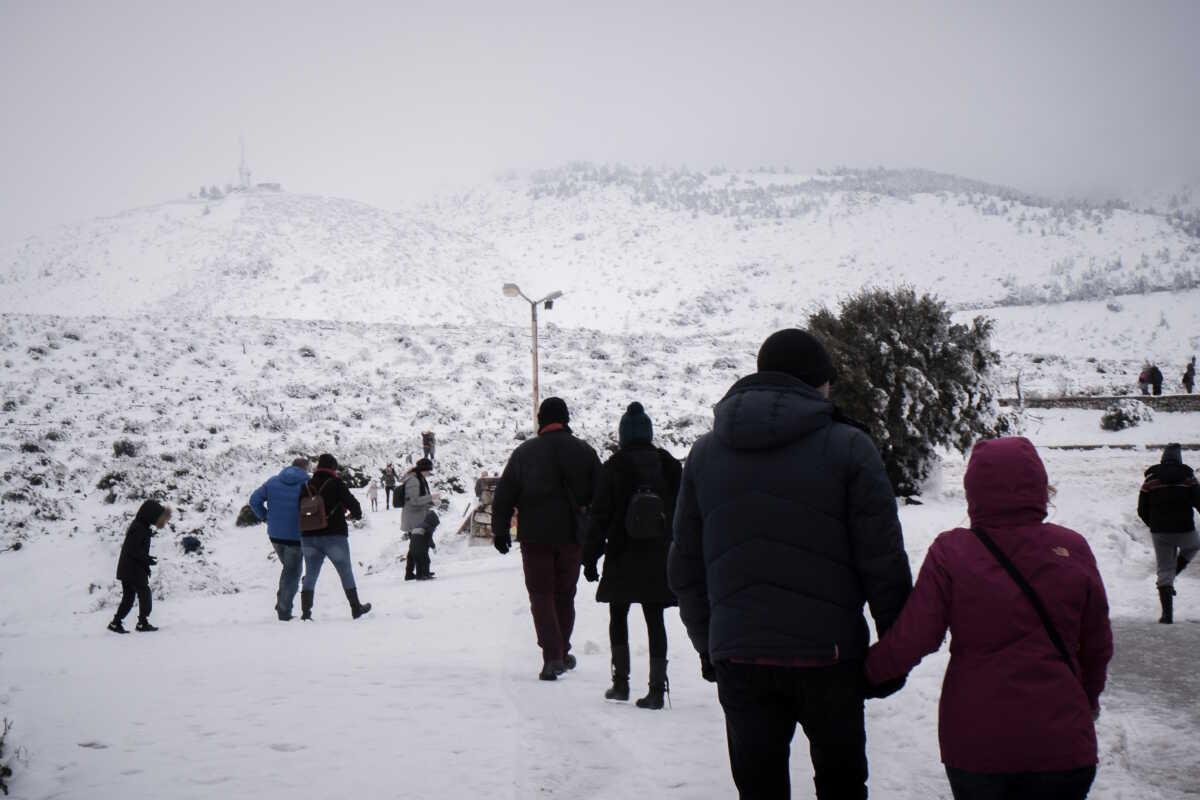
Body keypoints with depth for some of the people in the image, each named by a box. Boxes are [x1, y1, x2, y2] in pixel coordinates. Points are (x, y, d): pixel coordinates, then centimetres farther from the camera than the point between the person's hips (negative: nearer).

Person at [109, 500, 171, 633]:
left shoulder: (141, 526, 12)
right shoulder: (139, 529, -18)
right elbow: (133, 550, -24)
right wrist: (147, 559, -18)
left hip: (126, 570, 10)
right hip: (134, 571, -10)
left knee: (128, 598, 14)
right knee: (145, 594, 1)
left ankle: (116, 623, 13)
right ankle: (143, 623, 5)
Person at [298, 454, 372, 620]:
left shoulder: (306, 486, 5)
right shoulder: (336, 484, -8)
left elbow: (298, 510, 9)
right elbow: (352, 502, -11)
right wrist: (356, 514, 11)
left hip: (309, 537, 3)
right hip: (334, 536, -3)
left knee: (310, 574, 9)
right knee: (346, 572, 11)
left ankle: (305, 611, 1)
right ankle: (356, 607, 16)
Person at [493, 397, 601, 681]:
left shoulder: (524, 452, 0)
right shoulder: (584, 451, 4)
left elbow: (504, 494, 0)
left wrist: (500, 530, 6)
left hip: (535, 535, -2)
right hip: (572, 536, 2)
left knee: (541, 596, 2)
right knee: (565, 594, 16)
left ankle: (552, 656, -12)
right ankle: (562, 652, 23)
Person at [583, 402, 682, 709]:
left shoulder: (613, 468, -6)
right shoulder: (668, 465, 3)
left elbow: (600, 517, -6)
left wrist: (590, 557, 0)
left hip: (622, 559, -2)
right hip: (659, 558, 2)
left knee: (618, 617, 14)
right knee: (655, 620, 5)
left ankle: (621, 682, 13)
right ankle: (657, 687, 0)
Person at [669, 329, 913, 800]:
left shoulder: (705, 452, 8)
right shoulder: (847, 448, -6)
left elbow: (685, 567, 12)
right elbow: (883, 561, -7)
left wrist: (707, 646, 21)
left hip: (737, 658, 3)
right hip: (827, 654, -3)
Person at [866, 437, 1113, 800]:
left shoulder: (950, 552, -9)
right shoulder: (1073, 549, -3)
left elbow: (911, 640, -10)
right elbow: (1097, 646, 7)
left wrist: (869, 669, 10)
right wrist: (1089, 696, 26)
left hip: (973, 741, 0)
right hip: (1061, 742, 1)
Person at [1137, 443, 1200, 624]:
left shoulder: (1151, 479, 2)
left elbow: (1142, 510, 4)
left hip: (1159, 532, 1)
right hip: (1184, 529, -1)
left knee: (1164, 570, 8)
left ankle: (1167, 613, 0)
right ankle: (1175, 571, 10)